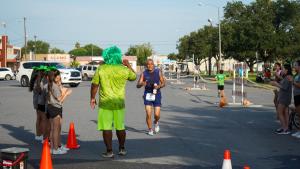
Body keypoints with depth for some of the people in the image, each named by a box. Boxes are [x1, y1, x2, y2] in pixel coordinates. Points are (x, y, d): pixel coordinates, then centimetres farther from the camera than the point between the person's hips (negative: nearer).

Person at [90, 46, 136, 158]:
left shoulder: (101, 69, -7)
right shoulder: (124, 70, -3)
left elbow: (94, 85, -5)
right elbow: (134, 77, 16)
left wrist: (92, 98, 7)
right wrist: (128, 65, 26)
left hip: (105, 103, -2)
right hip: (119, 103, 3)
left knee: (106, 127, 3)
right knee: (120, 126, 15)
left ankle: (109, 151, 4)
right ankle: (122, 149, 26)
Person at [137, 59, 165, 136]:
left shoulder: (158, 72, -3)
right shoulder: (144, 74, -4)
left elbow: (163, 83, 3)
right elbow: (138, 85, -6)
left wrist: (159, 86, -19)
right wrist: (142, 84, -30)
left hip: (156, 95, 0)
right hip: (147, 95, 0)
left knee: (157, 115, -4)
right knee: (148, 114, -8)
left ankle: (156, 122, 31)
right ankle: (150, 129, 13)